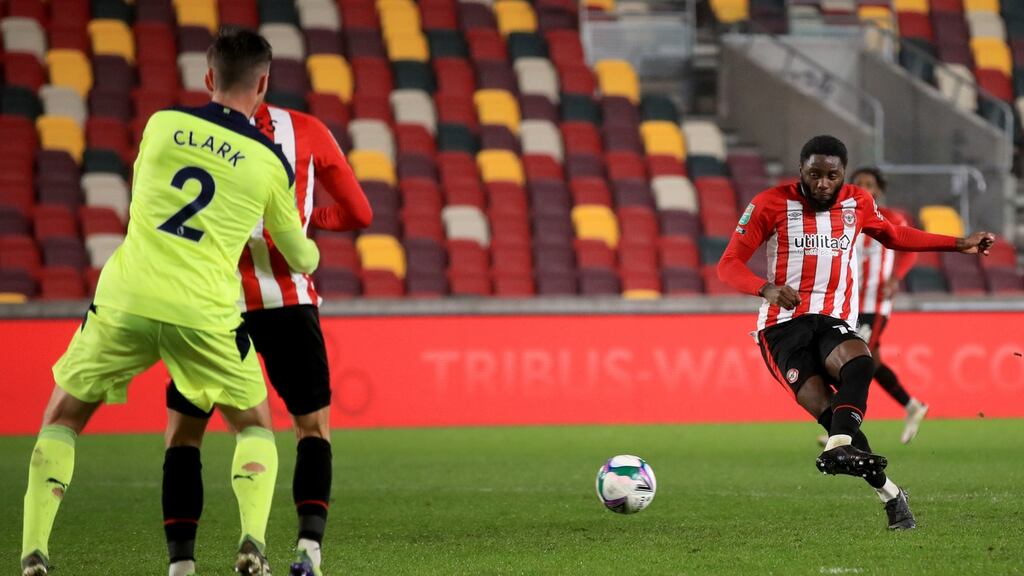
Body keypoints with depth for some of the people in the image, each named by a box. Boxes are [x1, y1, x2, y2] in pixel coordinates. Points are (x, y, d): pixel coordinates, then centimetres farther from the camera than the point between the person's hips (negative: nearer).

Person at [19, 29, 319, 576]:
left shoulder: (162, 124, 8)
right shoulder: (270, 162, 5)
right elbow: (300, 256, 17)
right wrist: (312, 255, 43)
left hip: (126, 300, 1)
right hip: (204, 312, -1)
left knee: (62, 419, 17)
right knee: (254, 426, 20)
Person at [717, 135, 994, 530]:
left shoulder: (857, 203, 11)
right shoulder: (771, 204, -1)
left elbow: (894, 236, 32)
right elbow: (729, 264, -3)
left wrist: (959, 244, 27)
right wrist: (767, 289, -23)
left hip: (834, 321, 3)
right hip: (783, 325, -3)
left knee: (858, 361, -36)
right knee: (824, 407, -25)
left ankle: (840, 446, -51)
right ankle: (890, 494, -21)